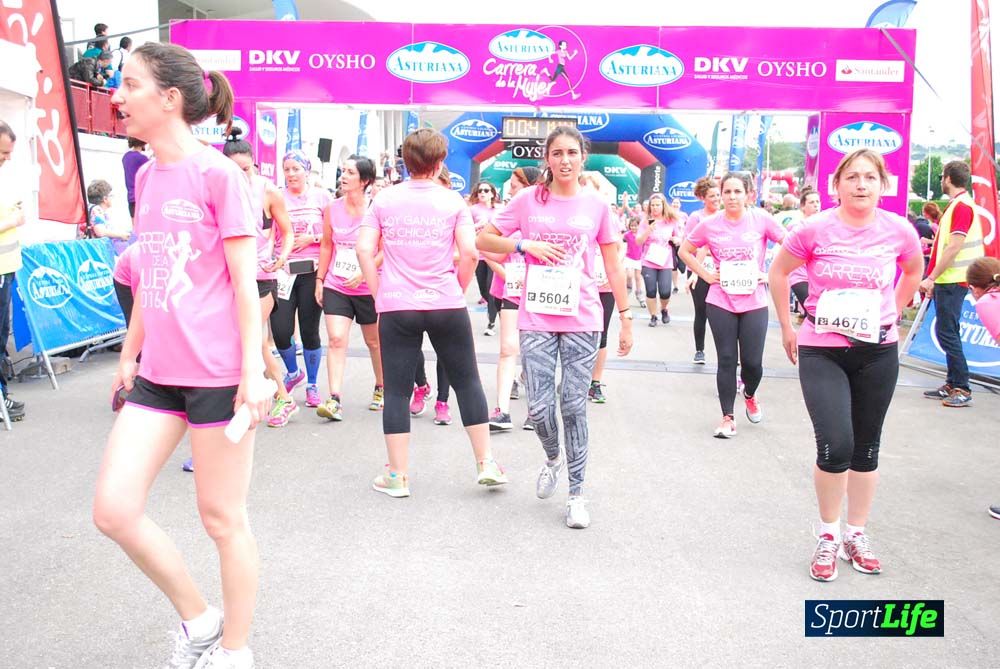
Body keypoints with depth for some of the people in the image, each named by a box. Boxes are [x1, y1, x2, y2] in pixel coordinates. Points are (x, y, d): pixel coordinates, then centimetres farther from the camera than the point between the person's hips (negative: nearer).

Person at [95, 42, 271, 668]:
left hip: (218, 374, -7)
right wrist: (130, 352, 21)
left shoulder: (217, 173, -9)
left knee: (222, 517, 5)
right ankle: (198, 619, 25)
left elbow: (245, 282, -11)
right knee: (114, 509, 3)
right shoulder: (146, 176, 12)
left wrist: (254, 370, -15)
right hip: (159, 373, 7)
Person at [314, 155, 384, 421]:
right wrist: (320, 279, 8)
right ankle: (334, 400, -10)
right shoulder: (332, 209, 2)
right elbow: (326, 246, 11)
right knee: (336, 339, -9)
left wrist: (363, 273, -19)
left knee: (374, 342, 14)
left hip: (368, 288, -2)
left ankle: (381, 388, 36)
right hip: (335, 286, 2)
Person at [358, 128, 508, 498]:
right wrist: (460, 289, 8)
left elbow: (364, 250, -2)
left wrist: (379, 293, 6)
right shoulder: (453, 201, 1)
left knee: (397, 390, 7)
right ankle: (486, 463, 18)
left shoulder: (384, 200, 4)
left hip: (396, 308, 0)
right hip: (446, 306, 0)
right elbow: (469, 252, -7)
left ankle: (397, 476, 13)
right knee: (467, 381, 13)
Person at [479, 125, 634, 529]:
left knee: (574, 406, 1)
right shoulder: (528, 200, 3)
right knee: (539, 407, -2)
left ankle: (576, 494, 15)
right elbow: (483, 240, 7)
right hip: (537, 318, 0)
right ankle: (553, 458, 32)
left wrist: (626, 319, 7)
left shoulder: (597, 205, 4)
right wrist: (525, 245, -9)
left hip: (582, 319, 0)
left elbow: (613, 266, 9)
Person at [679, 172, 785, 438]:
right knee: (727, 360, 4)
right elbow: (685, 251, 11)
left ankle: (749, 395, 35)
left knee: (752, 361, 0)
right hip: (720, 303, 1)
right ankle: (727, 417, 15)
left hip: (754, 303, 0)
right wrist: (706, 275, 1)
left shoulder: (761, 219, -5)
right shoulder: (710, 224, -2)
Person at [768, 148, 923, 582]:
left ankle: (856, 534, 31)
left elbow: (914, 272, 17)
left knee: (866, 448, 13)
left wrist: (893, 316, 14)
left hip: (878, 354, 3)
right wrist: (787, 327, 4)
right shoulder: (816, 230, -12)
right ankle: (828, 535, 11)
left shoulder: (899, 231, -5)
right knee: (835, 446, -14)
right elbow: (779, 273, 3)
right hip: (821, 352, -3)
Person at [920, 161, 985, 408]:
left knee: (947, 332, -9)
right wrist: (934, 280, 20)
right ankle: (952, 385, 18)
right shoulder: (956, 204, 17)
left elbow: (954, 247, -21)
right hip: (948, 280, 10)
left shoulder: (962, 205, -13)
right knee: (947, 332, 12)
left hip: (953, 282, -10)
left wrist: (931, 278, -20)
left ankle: (962, 389, -6)